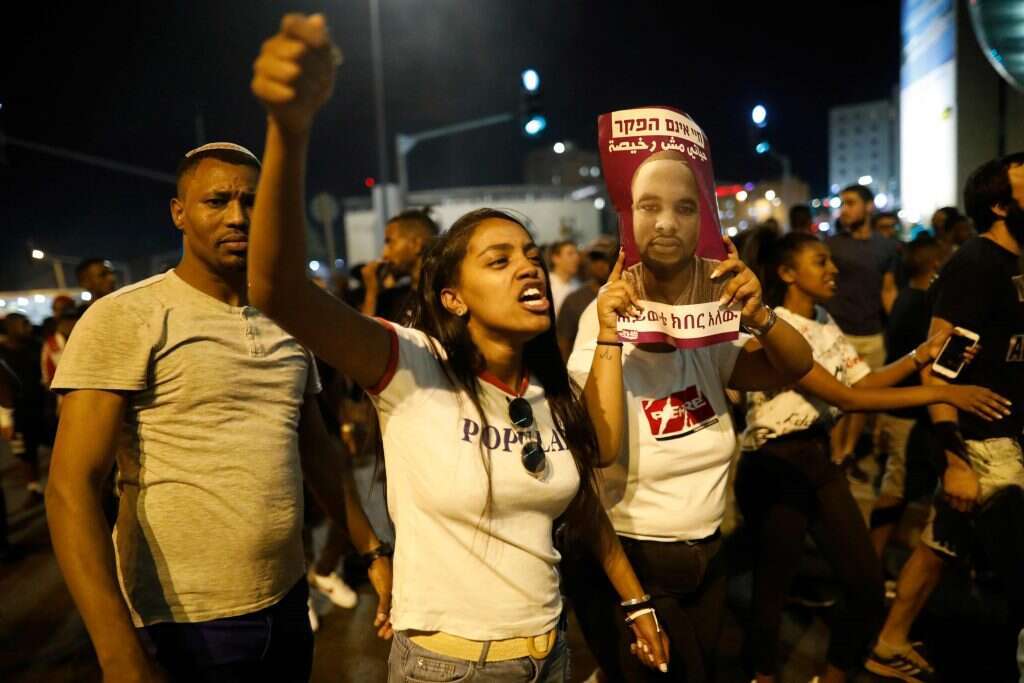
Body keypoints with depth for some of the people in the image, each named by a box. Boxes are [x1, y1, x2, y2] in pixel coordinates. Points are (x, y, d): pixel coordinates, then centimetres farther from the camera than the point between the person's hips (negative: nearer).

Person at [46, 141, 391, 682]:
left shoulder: (289, 325, 7)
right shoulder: (125, 318, -10)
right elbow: (71, 487, -15)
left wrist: (374, 550, 10)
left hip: (287, 604, 6)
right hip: (182, 624, -5)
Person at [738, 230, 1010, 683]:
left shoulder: (824, 323, 10)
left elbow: (863, 382, 7)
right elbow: (846, 398, -23)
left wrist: (922, 355, -4)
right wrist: (943, 394, -23)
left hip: (818, 457, 8)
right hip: (775, 464, -8)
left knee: (868, 583, 10)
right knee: (773, 586, 6)